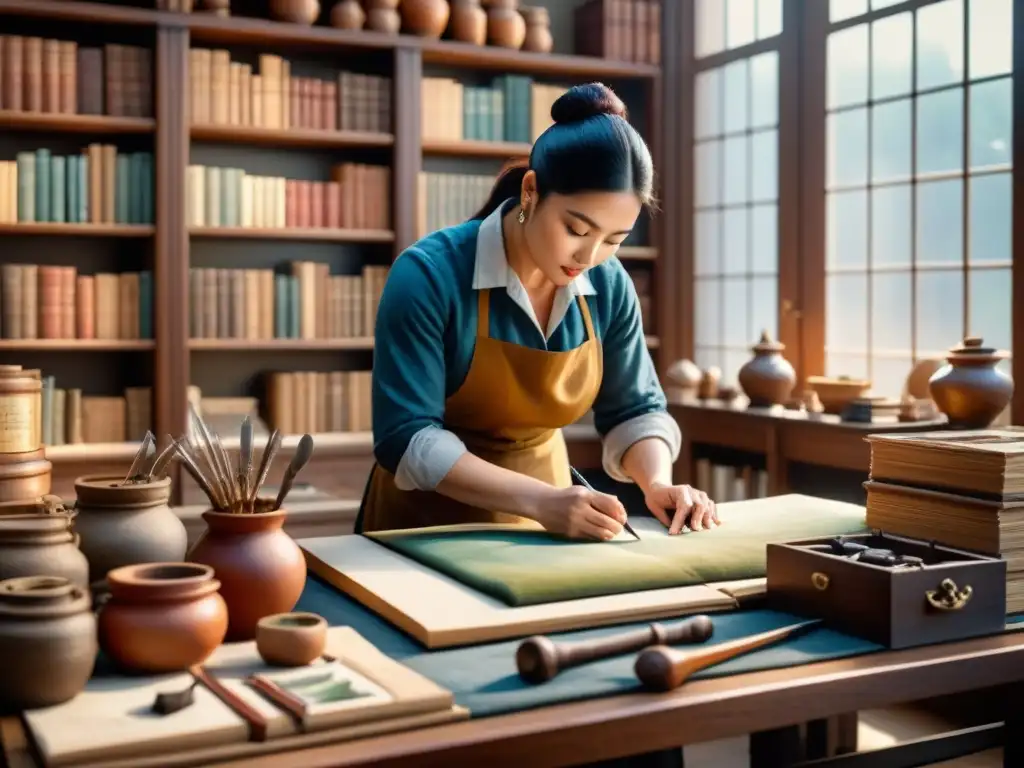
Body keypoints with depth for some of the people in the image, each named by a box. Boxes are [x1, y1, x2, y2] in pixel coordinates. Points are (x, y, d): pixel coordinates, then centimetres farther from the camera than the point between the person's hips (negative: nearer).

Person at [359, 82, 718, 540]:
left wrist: (657, 484, -14)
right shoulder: (429, 275, -19)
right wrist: (541, 501, -30)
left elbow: (633, 410, 5)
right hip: (429, 522, -2)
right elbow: (408, 439, -21)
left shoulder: (608, 287, -6)